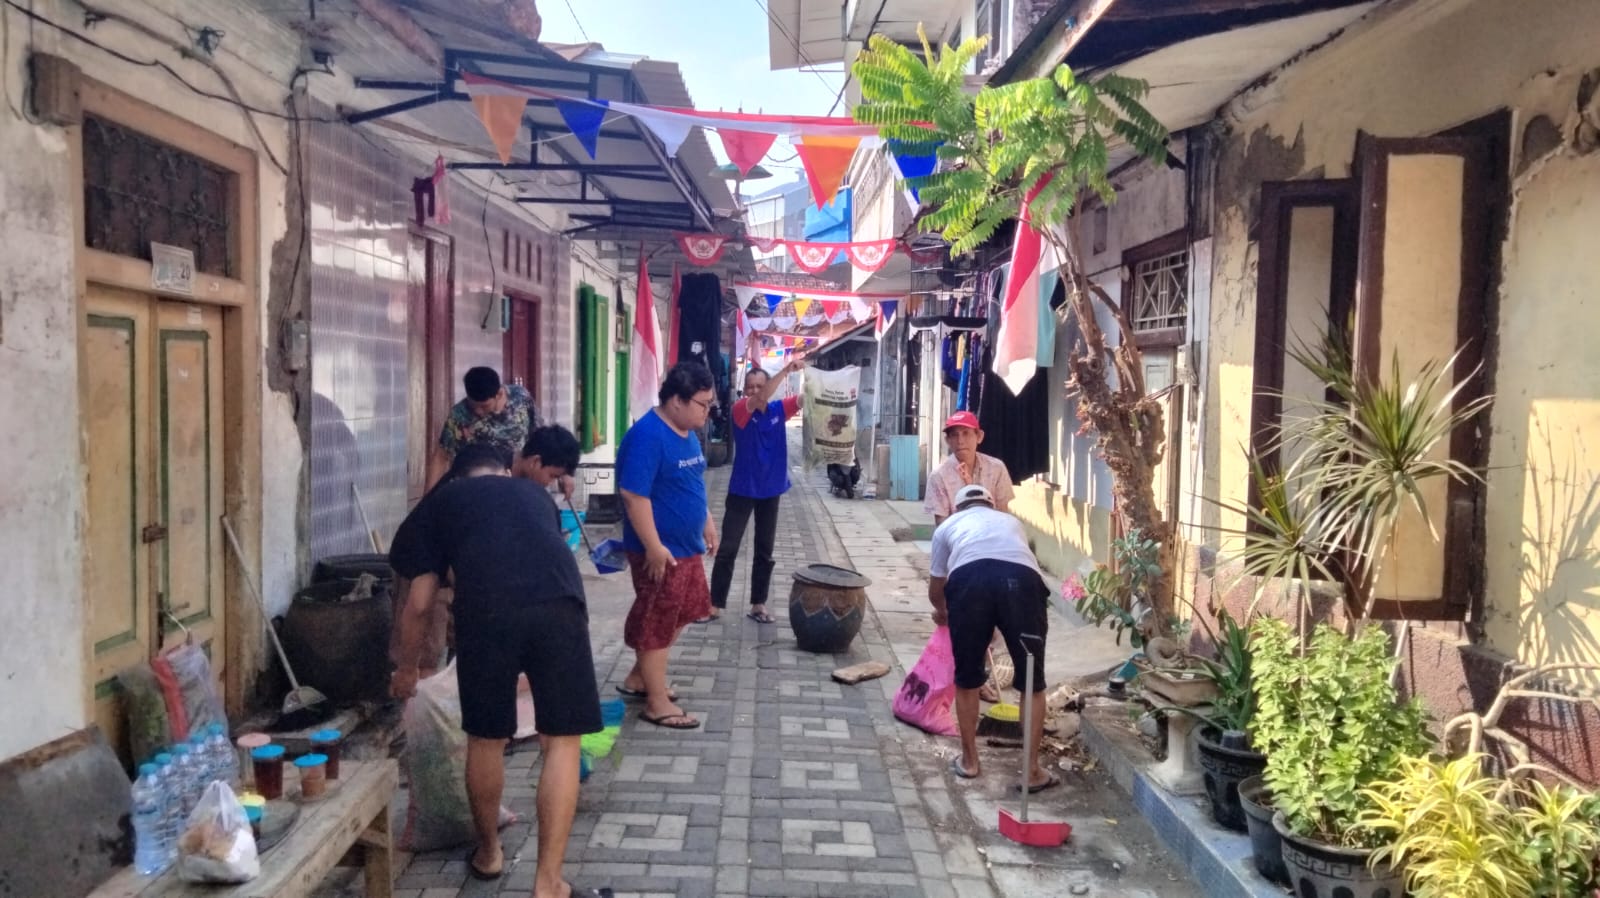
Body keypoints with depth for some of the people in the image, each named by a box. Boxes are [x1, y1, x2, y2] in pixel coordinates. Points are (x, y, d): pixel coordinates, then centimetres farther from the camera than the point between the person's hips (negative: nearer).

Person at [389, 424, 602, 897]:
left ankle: (488, 853, 41)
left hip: (486, 611, -1)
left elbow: (419, 604, 25)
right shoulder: (537, 496, 36)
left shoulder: (441, 501, 28)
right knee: (562, 742, 11)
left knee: (486, 739, 21)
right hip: (559, 605, 1)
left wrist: (407, 670, 42)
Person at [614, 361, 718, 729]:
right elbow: (633, 494, -25)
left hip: (686, 545, 10)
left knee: (681, 613, 19)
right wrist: (654, 546, -25)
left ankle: (639, 678, 35)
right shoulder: (647, 435, -22)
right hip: (661, 550, -10)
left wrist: (707, 523, 20)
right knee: (657, 621, 2)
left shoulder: (686, 432, 7)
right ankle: (657, 704, 14)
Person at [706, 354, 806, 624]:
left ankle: (758, 605, 19)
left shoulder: (778, 409, 0)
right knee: (727, 549, 0)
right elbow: (758, 400, -31)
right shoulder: (740, 409, -11)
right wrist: (786, 369, -41)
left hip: (770, 491, 4)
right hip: (742, 490, -3)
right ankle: (715, 604, 7)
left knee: (765, 551, 9)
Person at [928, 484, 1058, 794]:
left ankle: (969, 760, 32)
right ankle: (1032, 770, 20)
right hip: (1021, 577, 1)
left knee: (967, 679, 20)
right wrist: (1001, 622, 70)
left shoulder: (948, 526, 37)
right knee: (1032, 682, 16)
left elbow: (935, 588, 46)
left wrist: (941, 612, 69)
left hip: (968, 576, -1)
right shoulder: (1010, 521, 42)